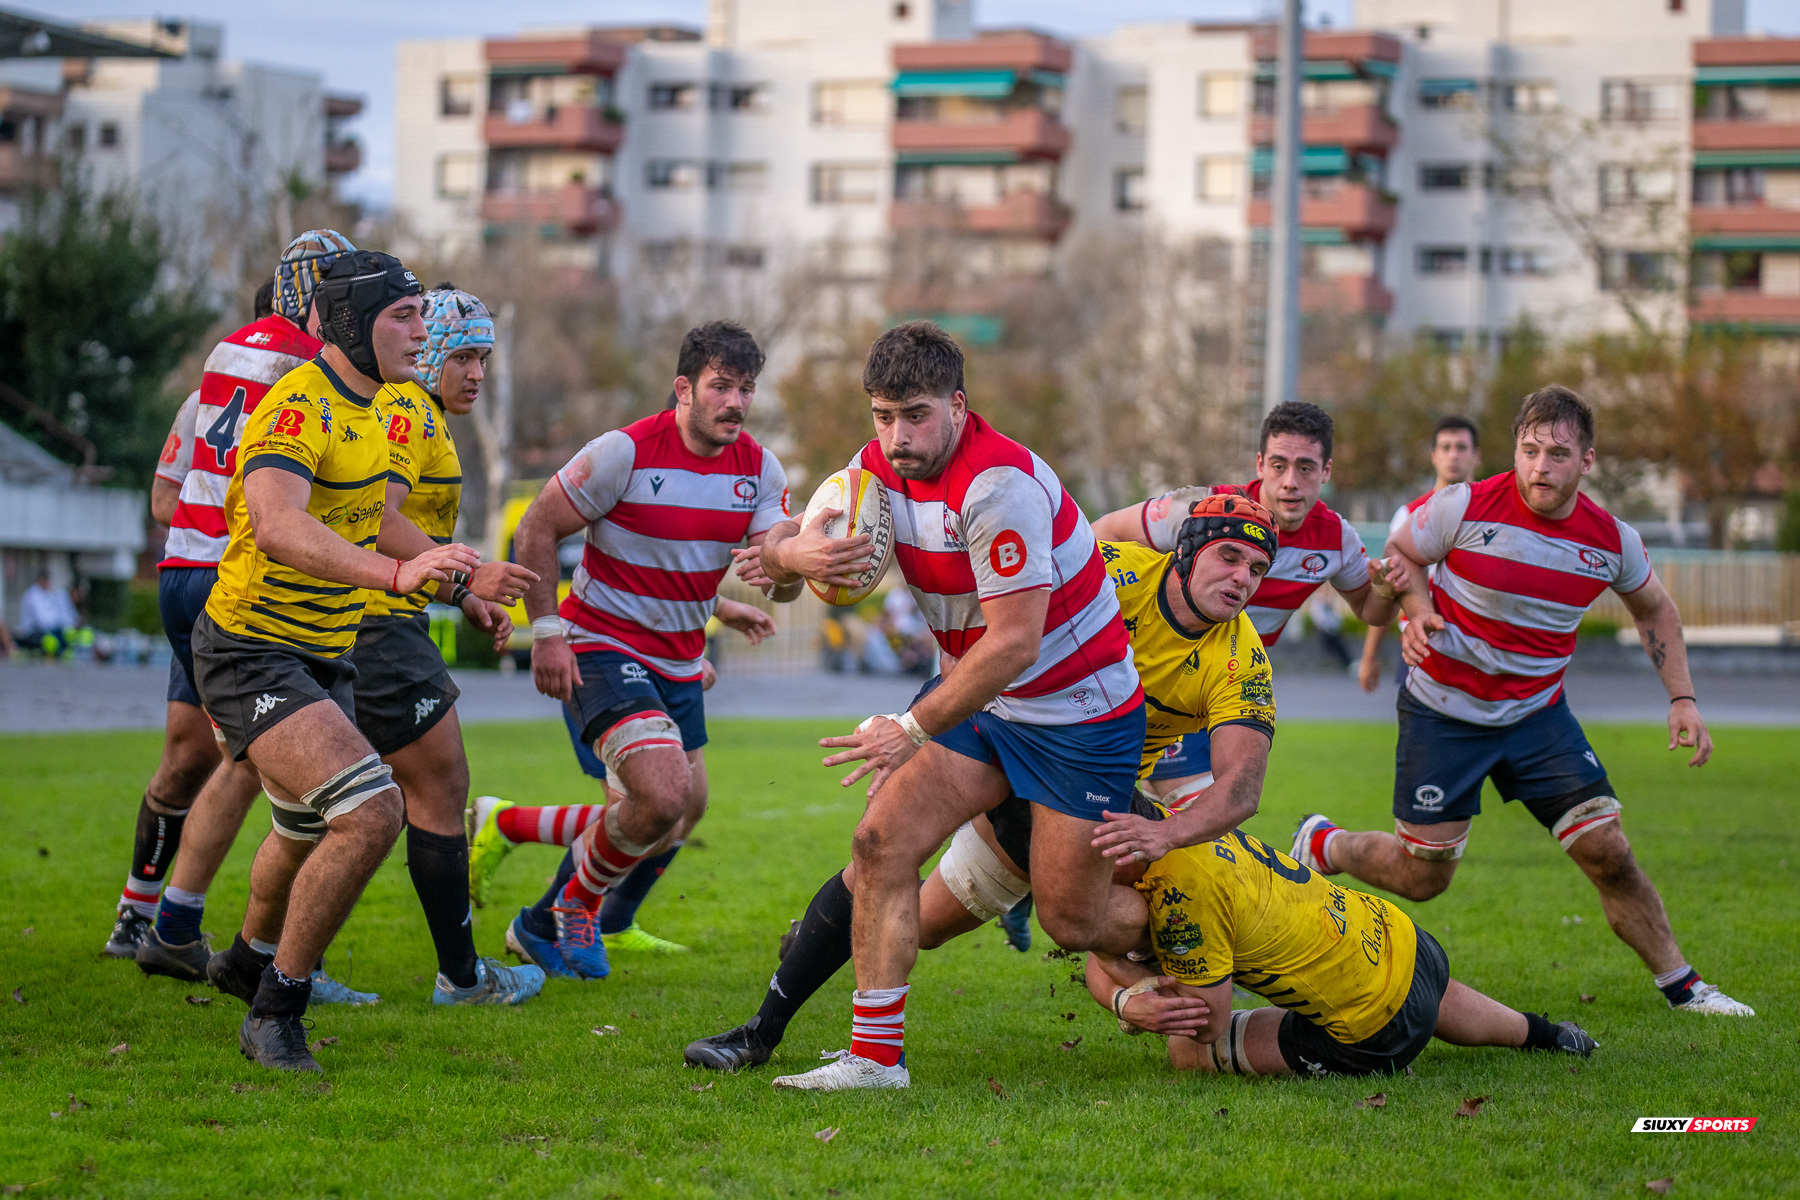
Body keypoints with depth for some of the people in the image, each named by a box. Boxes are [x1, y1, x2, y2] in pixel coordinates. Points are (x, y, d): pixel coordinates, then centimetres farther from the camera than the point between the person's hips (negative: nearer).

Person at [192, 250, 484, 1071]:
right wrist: (393, 573, -52)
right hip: (251, 654, -10)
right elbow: (275, 524, -41)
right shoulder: (301, 408, -23)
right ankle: (274, 1012, -10)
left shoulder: (368, 408, 8)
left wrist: (456, 568, 32)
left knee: (313, 829, 27)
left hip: (325, 655, 10)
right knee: (371, 811, -24)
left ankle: (246, 960, 55)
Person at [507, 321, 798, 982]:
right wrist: (547, 631, -16)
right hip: (602, 649, -7)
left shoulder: (759, 468, -2)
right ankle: (570, 912, 2)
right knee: (665, 796, -23)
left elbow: (781, 583, -8)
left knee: (684, 808, 15)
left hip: (679, 662, 7)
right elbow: (536, 530, -11)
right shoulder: (626, 451, -18)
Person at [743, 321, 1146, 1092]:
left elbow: (1014, 640, -29)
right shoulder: (881, 466, -3)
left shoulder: (1000, 484, -28)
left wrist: (913, 730, -26)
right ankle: (875, 1056, -4)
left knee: (1071, 920, -3)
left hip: (1082, 710, -7)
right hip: (982, 703, 7)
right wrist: (793, 552, -23)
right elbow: (786, 540, 3)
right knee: (882, 842, -8)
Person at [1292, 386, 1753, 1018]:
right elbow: (1400, 553, -1)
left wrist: (1682, 698, 5)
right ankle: (1320, 846, 32)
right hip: (1442, 711, -3)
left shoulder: (1613, 539, -7)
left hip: (1538, 715, 3)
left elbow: (1653, 609, 12)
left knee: (1607, 852, -6)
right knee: (1421, 876, 2)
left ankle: (1680, 984, 11)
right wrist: (1418, 609, -21)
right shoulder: (1466, 507, -19)